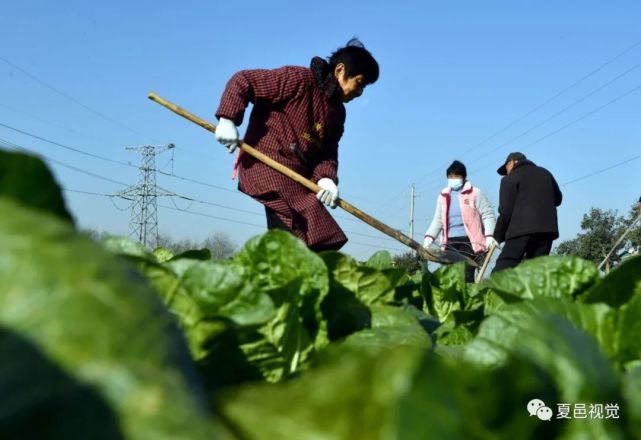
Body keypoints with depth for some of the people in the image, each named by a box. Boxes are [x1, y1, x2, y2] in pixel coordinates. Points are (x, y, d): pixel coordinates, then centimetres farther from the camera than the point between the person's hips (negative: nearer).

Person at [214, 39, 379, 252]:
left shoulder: (337, 111, 17)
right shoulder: (299, 80, -9)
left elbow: (328, 150, 11)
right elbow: (242, 81, -9)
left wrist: (326, 177, -10)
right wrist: (227, 120, -19)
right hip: (268, 163, -9)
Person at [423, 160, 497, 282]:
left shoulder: (475, 193, 2)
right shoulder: (443, 196, 17)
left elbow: (488, 215, 0)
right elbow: (438, 220, 19)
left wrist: (489, 235, -14)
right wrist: (429, 236, 4)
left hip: (469, 241, -5)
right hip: (450, 242, 5)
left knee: (466, 276, -12)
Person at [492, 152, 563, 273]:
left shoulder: (510, 179, 4)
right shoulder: (545, 174, 21)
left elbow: (505, 211, -1)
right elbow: (557, 199, 31)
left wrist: (498, 237, 7)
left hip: (521, 229, -5)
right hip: (547, 229, 5)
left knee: (500, 272, -8)